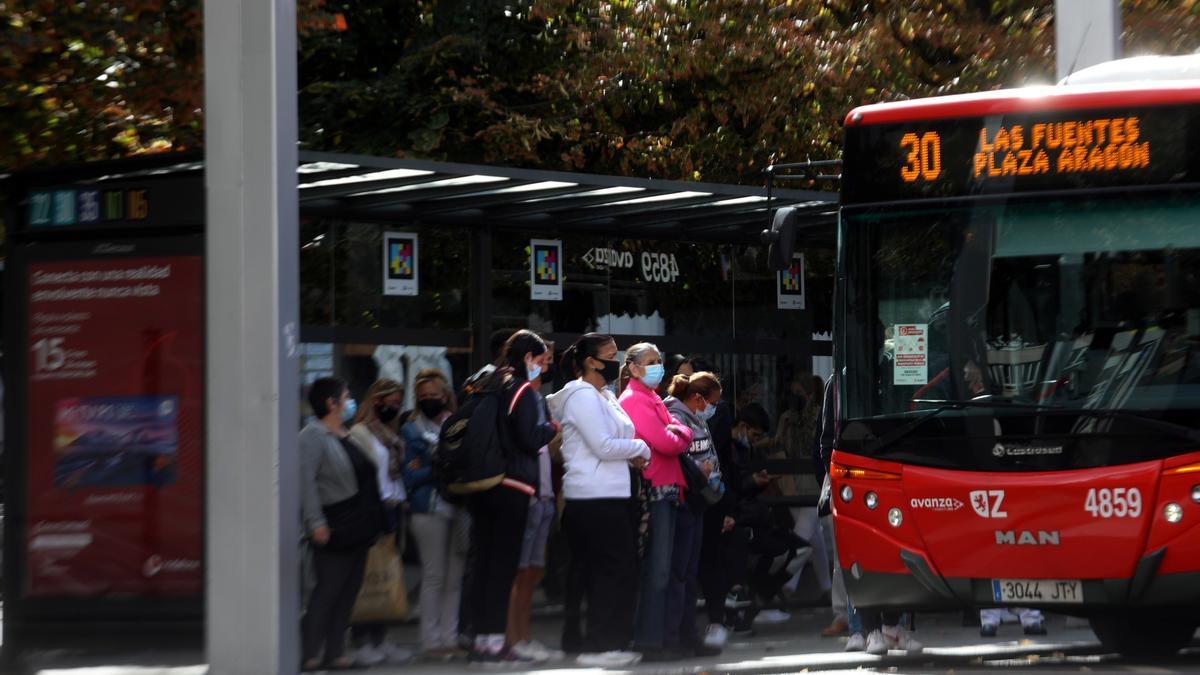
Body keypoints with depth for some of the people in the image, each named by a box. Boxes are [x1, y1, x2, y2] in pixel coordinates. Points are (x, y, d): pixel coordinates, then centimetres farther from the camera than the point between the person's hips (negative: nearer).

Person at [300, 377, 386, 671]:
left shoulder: (345, 437, 18)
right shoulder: (313, 436, -10)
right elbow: (306, 479, -19)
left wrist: (374, 521, 20)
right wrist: (315, 522, -26)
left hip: (357, 528, 9)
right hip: (334, 527, -9)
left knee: (348, 591, 7)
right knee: (328, 589, -9)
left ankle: (334, 652, 11)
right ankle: (310, 653, -5)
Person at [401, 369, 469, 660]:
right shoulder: (412, 431, 6)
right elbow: (409, 477, 0)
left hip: (459, 508, 4)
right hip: (429, 511, -4)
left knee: (455, 576, 3)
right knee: (434, 576, -6)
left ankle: (450, 638, 8)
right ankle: (431, 641, -3)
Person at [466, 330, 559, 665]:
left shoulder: (489, 387, 14)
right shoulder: (524, 391, -9)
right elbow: (531, 438, -16)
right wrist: (552, 427, 2)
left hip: (482, 485, 7)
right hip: (512, 486, -7)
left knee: (483, 561, 8)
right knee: (504, 563, -5)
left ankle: (481, 637, 9)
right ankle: (494, 641, -7)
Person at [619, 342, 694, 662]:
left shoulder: (651, 398, 21)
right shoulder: (635, 399, -10)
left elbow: (678, 436, 21)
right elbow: (665, 443, -16)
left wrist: (679, 432, 0)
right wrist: (681, 436, 3)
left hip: (666, 489, 10)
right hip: (652, 489, -10)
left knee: (660, 569, 10)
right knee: (656, 569, -9)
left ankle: (651, 638, 13)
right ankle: (649, 641, -8)